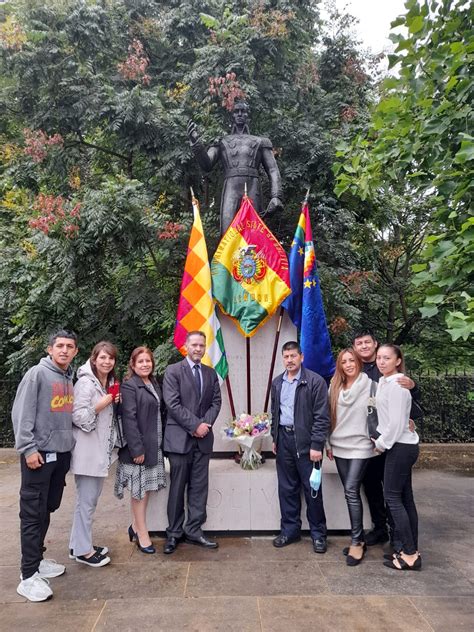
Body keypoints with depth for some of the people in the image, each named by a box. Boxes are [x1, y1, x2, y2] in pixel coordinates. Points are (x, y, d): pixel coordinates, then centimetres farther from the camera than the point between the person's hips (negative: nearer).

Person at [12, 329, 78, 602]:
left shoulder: (70, 378, 11)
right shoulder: (38, 373, -9)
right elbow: (21, 412, -13)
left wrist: (69, 444, 13)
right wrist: (28, 448, -17)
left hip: (62, 453, 7)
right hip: (39, 453, -7)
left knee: (47, 510, 17)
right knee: (33, 513, 0)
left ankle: (37, 559, 32)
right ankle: (29, 576, 7)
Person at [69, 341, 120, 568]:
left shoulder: (109, 382, 12)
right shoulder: (86, 382, -15)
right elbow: (78, 416, -20)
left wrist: (115, 402, 4)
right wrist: (101, 404, -21)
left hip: (101, 449, 9)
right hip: (87, 450, -9)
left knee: (92, 497, 16)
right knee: (86, 500, 1)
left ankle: (80, 544, 29)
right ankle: (82, 550, 14)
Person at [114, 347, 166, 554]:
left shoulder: (154, 384, 11)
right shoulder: (129, 386, -12)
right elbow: (129, 419, -17)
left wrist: (162, 442, 9)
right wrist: (137, 449, -19)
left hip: (154, 446, 7)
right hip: (138, 447, -7)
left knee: (147, 488, 14)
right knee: (139, 490, 4)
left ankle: (135, 527, 30)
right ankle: (142, 533, 17)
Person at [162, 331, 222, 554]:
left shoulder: (211, 373, 11)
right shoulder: (173, 371, -4)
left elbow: (216, 401, 9)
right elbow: (173, 404, -11)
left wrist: (207, 423, -8)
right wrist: (195, 425, -14)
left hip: (203, 438, 4)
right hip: (180, 437, -4)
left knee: (199, 487, 9)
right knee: (177, 488, 5)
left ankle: (194, 531, 21)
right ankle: (174, 533, 20)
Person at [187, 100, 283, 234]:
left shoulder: (260, 142, 22)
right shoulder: (222, 142, 22)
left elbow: (273, 170, 13)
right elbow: (207, 165, 8)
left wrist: (276, 196, -4)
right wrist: (195, 142, -7)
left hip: (253, 192, 1)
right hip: (230, 191, 0)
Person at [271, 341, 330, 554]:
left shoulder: (315, 381, -9)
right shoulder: (277, 383, 11)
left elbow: (321, 416, -11)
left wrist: (317, 445, -14)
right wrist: (275, 438, 14)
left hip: (305, 442, -5)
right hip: (284, 440, 5)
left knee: (312, 489, 5)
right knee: (287, 489, 12)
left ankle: (318, 534, 20)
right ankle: (290, 530, 26)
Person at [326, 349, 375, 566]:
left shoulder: (370, 385, -7)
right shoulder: (334, 387, 6)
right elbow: (330, 417, 10)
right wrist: (328, 444, 11)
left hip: (360, 446, -5)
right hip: (339, 446, 5)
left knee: (351, 491, -9)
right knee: (350, 493, 10)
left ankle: (357, 542, 4)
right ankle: (358, 538, 22)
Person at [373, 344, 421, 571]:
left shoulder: (396, 384, -19)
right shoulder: (384, 382, 10)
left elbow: (397, 422, -20)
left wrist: (382, 443, -10)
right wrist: (380, 439, 13)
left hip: (400, 446, -9)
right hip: (401, 445, 9)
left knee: (393, 497, -3)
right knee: (405, 497, 13)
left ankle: (410, 555, 6)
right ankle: (411, 550, 22)